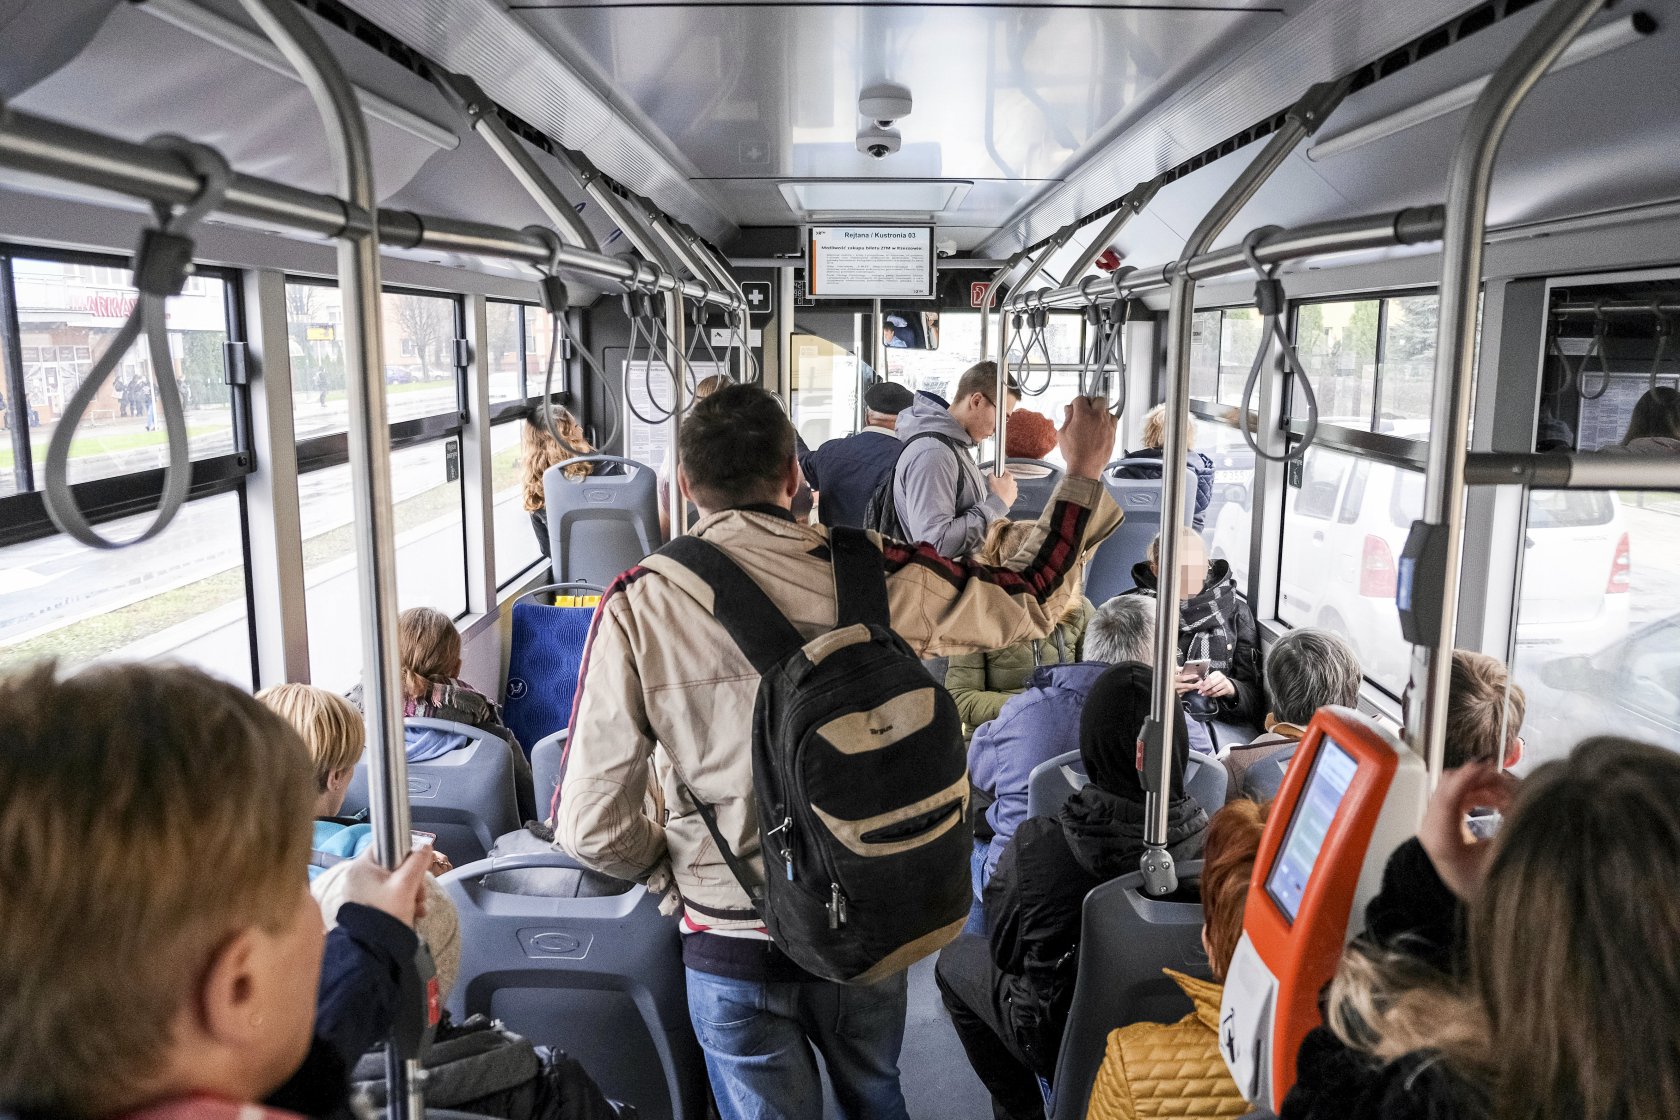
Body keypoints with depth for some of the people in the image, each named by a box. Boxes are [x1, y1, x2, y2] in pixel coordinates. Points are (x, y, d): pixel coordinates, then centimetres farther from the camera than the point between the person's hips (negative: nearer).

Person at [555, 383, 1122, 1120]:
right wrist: (1082, 473, 16)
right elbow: (1030, 598, 5)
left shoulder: (639, 606, -17)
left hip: (734, 945, -2)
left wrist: (672, 870, 6)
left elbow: (593, 826, -15)